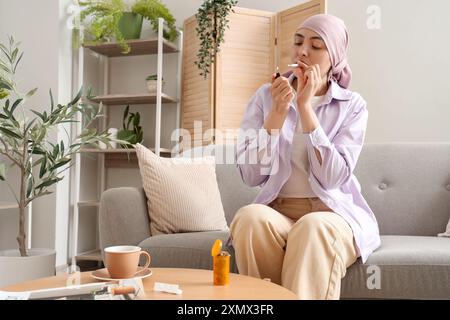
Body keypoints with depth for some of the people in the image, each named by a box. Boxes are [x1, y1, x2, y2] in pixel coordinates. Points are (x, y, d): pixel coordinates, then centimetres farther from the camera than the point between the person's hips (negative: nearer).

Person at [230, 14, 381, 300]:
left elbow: (332, 178, -14)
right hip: (276, 212, 2)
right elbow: (251, 175, -6)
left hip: (335, 215, -1)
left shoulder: (353, 105, 0)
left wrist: (305, 107, -17)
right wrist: (278, 111, -16)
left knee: (314, 228, -35)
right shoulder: (266, 96, 3)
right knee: (250, 217, -31)